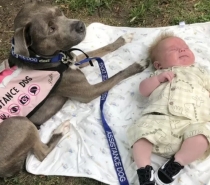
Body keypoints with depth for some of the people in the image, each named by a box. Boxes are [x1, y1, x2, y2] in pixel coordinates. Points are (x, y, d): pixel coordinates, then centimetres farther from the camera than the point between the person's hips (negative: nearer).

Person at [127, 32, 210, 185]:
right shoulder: (160, 74, 30)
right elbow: (143, 90, 20)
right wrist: (158, 78, 4)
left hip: (192, 123, 0)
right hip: (160, 118, 0)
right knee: (141, 131, -28)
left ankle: (176, 164, -23)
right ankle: (145, 170, -23)